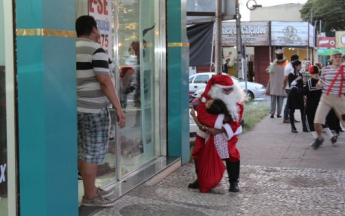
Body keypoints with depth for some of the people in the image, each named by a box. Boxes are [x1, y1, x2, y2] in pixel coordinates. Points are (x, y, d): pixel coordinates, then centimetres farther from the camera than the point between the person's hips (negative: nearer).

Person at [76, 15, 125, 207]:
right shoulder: (96, 50, -13)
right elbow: (104, 81, -20)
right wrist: (118, 108, -17)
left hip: (76, 107, 9)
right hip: (93, 109, -9)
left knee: (84, 151, 16)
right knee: (92, 152, -2)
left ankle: (92, 189, 27)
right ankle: (90, 197, 4)